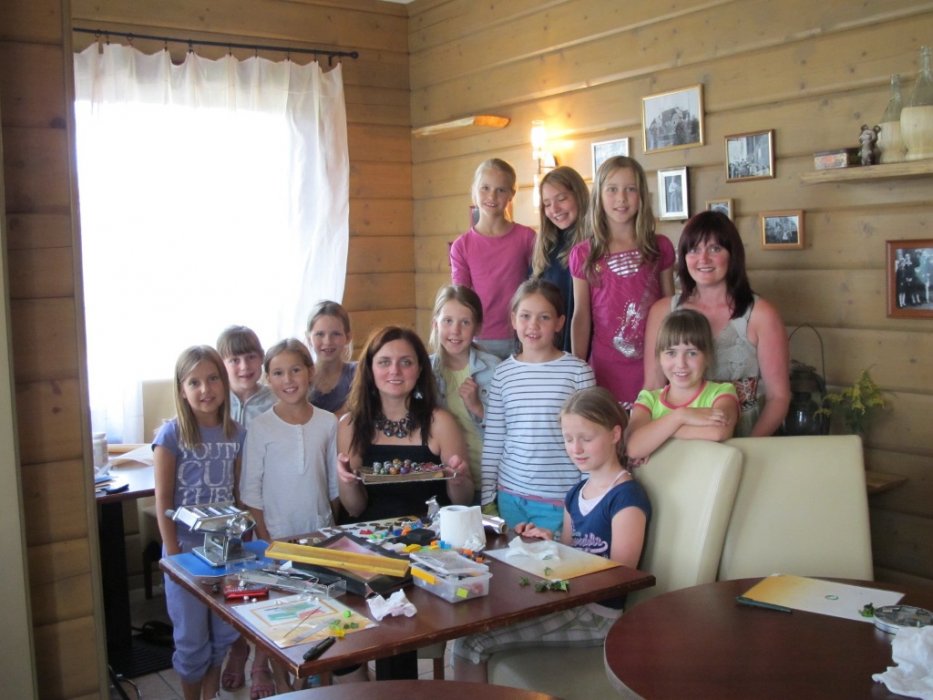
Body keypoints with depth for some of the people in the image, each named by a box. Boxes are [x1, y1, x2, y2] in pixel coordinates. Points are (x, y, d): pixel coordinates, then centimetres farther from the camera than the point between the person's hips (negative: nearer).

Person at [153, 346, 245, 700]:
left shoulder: (236, 434, 0)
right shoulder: (171, 434, -11)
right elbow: (163, 500, -10)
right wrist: (173, 554, -11)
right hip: (186, 547, -3)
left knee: (224, 633, 14)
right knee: (191, 637, 9)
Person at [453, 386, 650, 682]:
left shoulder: (627, 497, -11)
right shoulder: (576, 493, 14)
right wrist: (548, 542, 0)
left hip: (599, 614, -8)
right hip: (569, 601, 8)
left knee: (472, 641, -17)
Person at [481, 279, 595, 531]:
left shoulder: (578, 372, -7)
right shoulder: (503, 373, 2)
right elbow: (492, 440, 6)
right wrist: (486, 496, 5)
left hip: (561, 500, -3)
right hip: (510, 495, 3)